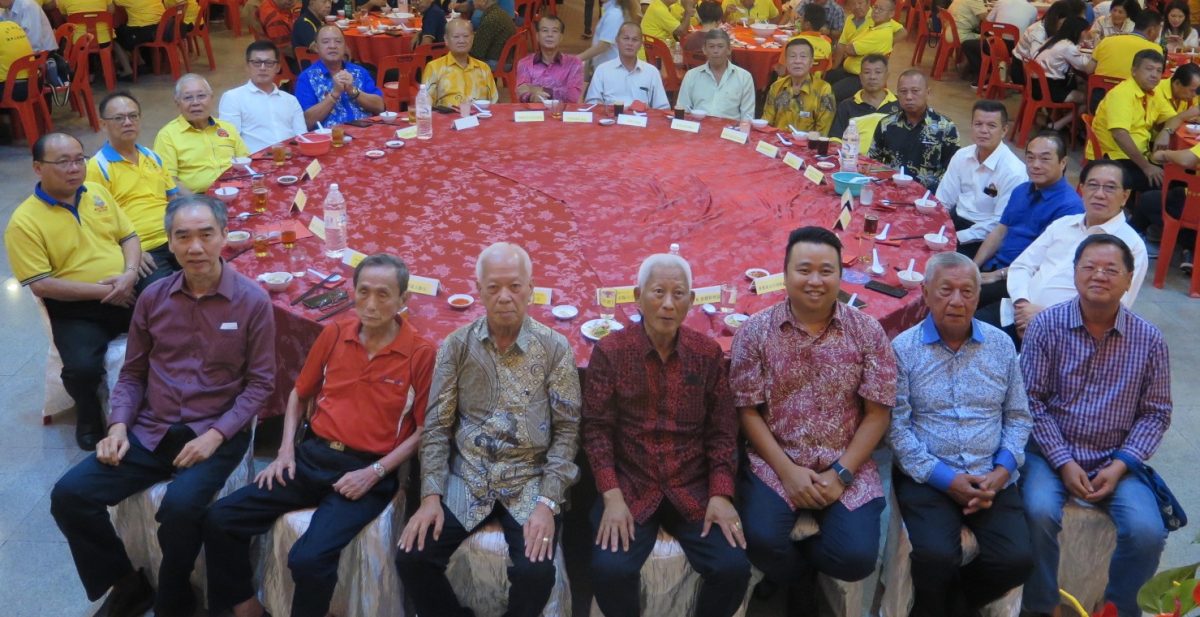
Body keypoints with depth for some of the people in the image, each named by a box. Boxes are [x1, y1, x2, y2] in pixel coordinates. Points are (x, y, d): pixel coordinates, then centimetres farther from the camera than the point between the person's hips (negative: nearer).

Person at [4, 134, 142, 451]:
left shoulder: (97, 192, 9)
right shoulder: (24, 221, -8)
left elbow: (129, 236, 13)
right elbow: (41, 285, -12)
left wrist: (130, 273, -8)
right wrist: (102, 290, -16)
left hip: (127, 293, 4)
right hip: (75, 309, -4)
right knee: (83, 368, -31)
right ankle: (89, 414, 5)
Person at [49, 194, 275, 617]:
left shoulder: (252, 301, -7)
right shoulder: (153, 298, 5)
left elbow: (260, 383, -6)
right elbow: (133, 373, 12)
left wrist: (216, 434, -16)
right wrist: (119, 426, -5)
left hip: (217, 435, -4)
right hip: (150, 431, 4)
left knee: (180, 506, -31)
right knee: (69, 495, -12)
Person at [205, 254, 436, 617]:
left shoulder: (422, 353, -7)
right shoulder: (334, 334, 6)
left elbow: (424, 430, -4)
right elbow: (300, 394, 19)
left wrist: (375, 472, -13)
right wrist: (286, 449, 5)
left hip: (368, 471, -5)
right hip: (312, 457, 5)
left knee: (308, 559, -27)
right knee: (220, 520, -9)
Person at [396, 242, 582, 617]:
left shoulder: (555, 348, -4)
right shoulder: (456, 345, 1)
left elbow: (567, 430, -4)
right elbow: (437, 425, 1)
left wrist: (548, 502, -14)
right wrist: (431, 496, -10)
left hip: (530, 483, -2)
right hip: (465, 480, 2)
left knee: (536, 572, -23)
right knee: (411, 558, -15)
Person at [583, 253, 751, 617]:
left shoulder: (708, 353, 3)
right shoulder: (610, 351, -3)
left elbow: (722, 431, 4)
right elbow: (597, 429, -5)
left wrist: (721, 495, -8)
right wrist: (612, 497, -15)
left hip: (694, 490, 2)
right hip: (630, 488, -1)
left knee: (733, 567, -19)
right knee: (610, 569, -25)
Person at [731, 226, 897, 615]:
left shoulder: (867, 331, -2)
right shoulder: (755, 332, -4)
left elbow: (877, 413, -2)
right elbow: (747, 411, -3)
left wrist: (841, 473, -11)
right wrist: (788, 471, -13)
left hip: (846, 467, 1)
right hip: (774, 464, -1)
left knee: (858, 556, -20)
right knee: (761, 542, -26)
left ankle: (793, 559, 17)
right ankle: (800, 582, 12)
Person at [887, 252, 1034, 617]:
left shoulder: (1001, 346, 9)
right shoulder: (903, 349, -3)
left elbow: (1018, 417, 11)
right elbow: (897, 427, -7)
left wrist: (1003, 470, -6)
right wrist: (945, 479, -13)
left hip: (991, 477, 3)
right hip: (926, 478, -3)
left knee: (1018, 559, -17)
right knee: (936, 557, -27)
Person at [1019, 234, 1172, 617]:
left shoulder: (1149, 339, 0)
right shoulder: (1047, 326, -5)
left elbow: (1155, 413, 3)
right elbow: (1033, 401, -6)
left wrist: (1120, 466, -9)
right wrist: (1064, 463, -13)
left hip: (1116, 461, 2)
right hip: (1052, 454, -2)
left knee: (1147, 532, -20)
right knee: (1040, 513, -28)